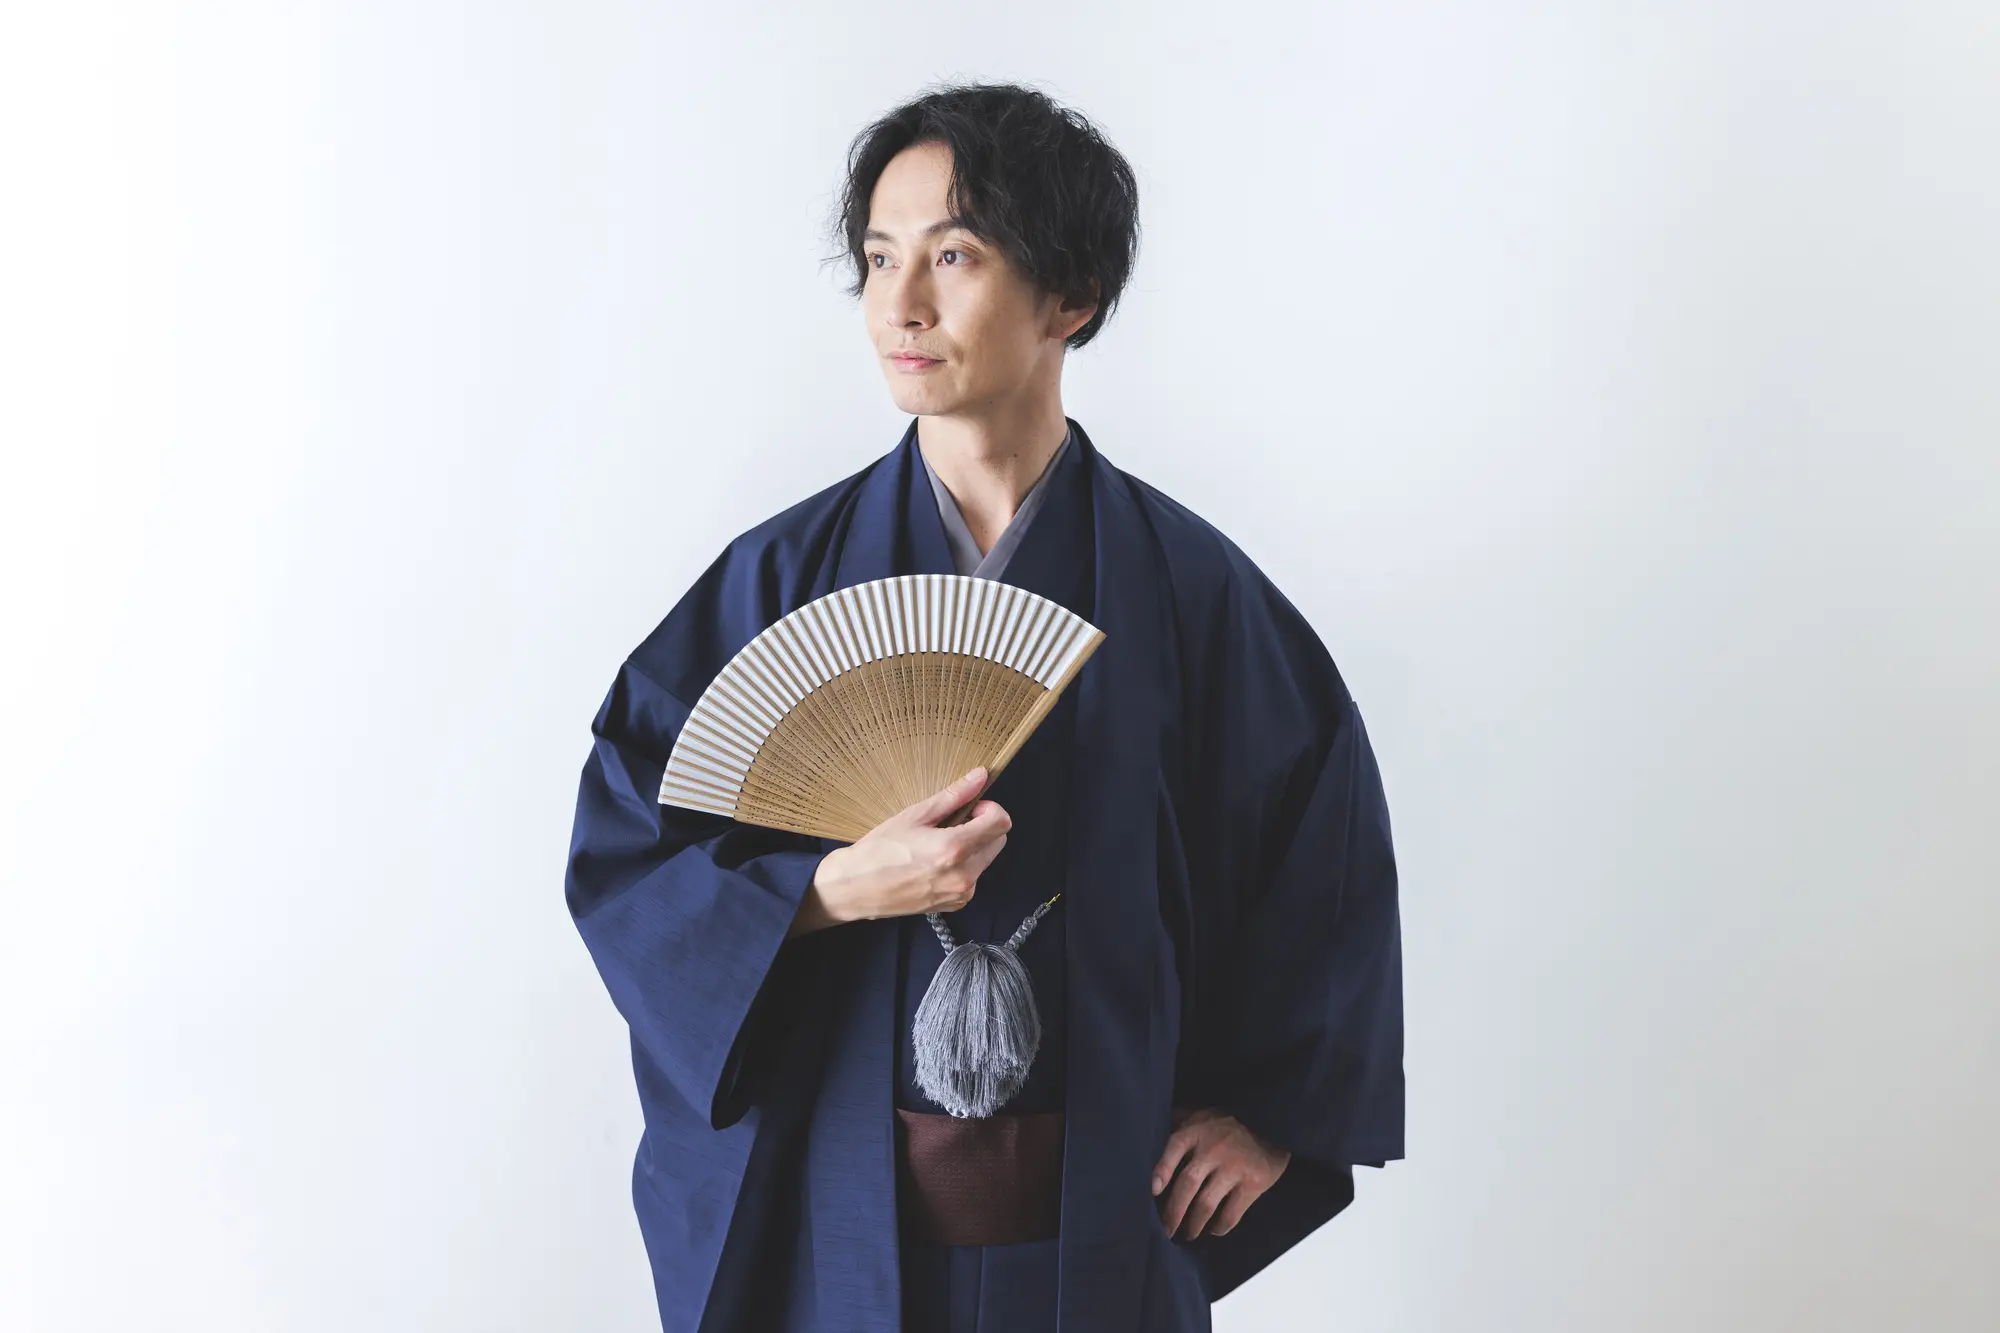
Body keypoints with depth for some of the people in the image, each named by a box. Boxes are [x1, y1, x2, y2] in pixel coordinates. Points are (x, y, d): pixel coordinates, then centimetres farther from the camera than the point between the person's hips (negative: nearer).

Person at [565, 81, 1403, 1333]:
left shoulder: (1187, 583, -5)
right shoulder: (785, 576, -4)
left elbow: (1332, 850, 5)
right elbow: (621, 854, -4)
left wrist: (1272, 1108, 3)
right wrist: (833, 889, -20)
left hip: (1100, 1204, 0)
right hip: (830, 1207, 0)